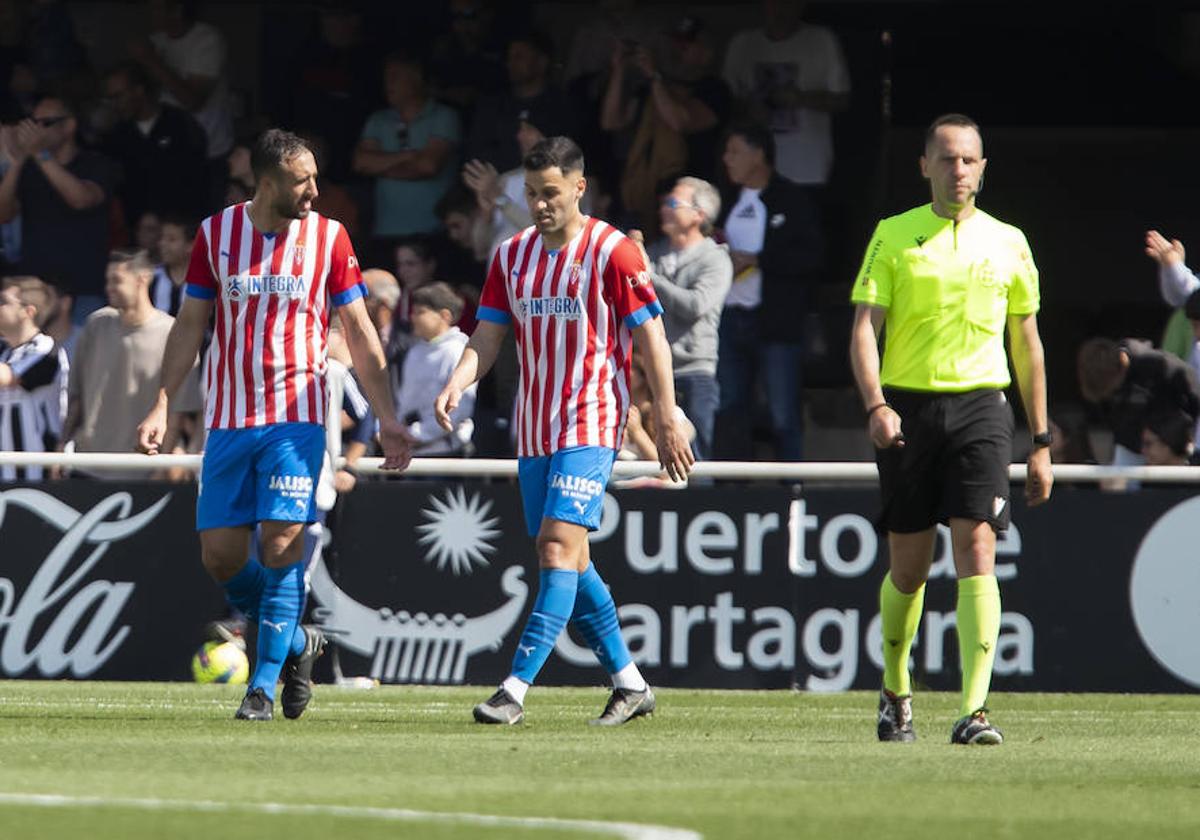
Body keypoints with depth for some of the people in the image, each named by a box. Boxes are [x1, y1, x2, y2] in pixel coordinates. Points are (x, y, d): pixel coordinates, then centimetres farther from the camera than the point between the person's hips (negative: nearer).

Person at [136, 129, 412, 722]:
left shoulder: (328, 238, 0)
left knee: (282, 545, -12)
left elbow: (360, 334, 5)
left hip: (296, 418, -2)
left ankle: (264, 685, -5)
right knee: (220, 556, -1)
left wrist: (387, 419, 1)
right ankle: (295, 641, 23)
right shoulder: (216, 233, 4)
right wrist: (161, 406, 3)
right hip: (228, 420, 2)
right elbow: (189, 325, 10)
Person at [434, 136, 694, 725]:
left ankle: (516, 687, -23)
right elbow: (486, 339, 9)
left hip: (590, 426, -7)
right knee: (568, 562, 9)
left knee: (558, 548, -17)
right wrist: (456, 385, -11)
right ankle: (629, 683, 21)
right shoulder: (513, 255, 10)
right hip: (534, 429, 7)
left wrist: (667, 423, -8)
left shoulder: (611, 252, -7)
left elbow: (651, 339, -5)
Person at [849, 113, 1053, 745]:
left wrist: (1041, 442, 14)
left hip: (980, 406, 0)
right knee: (909, 567, 6)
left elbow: (1027, 345, 16)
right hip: (909, 406, 0)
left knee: (977, 551, -14)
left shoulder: (1007, 243, 10)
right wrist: (875, 406, -18)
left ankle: (974, 710, -19)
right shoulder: (893, 236, 5)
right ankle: (895, 690, 29)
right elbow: (865, 329, -1)